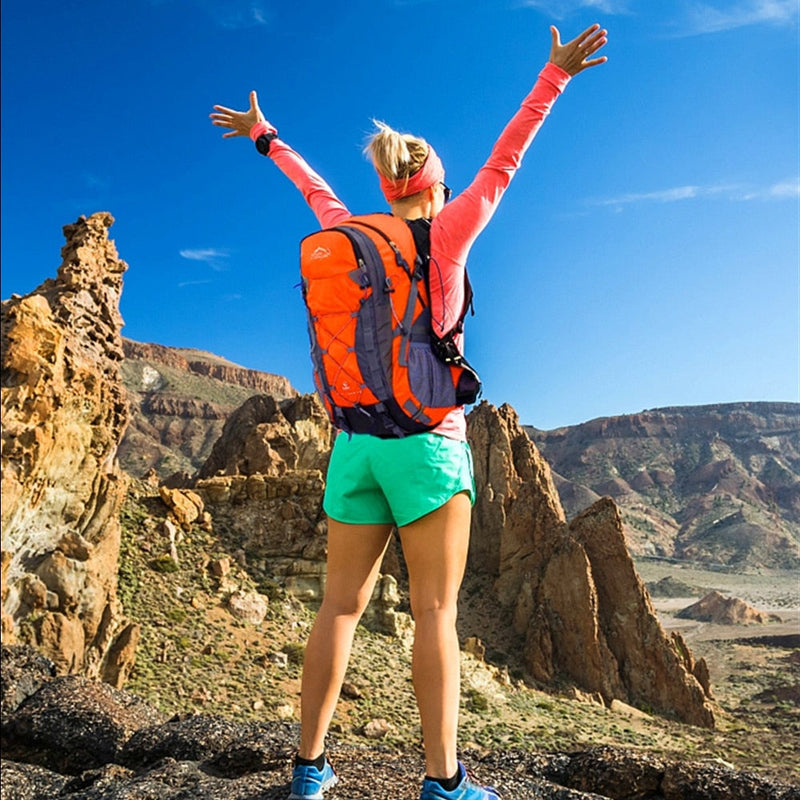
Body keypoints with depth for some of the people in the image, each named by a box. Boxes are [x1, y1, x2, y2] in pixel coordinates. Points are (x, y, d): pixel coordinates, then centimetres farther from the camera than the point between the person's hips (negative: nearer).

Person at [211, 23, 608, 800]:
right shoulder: (448, 231, 0)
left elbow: (315, 189, 27)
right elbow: (503, 162, 7)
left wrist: (264, 137, 46)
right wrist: (555, 75, 18)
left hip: (355, 438, 5)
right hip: (427, 439, -4)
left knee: (340, 604, 8)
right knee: (435, 612, 0)